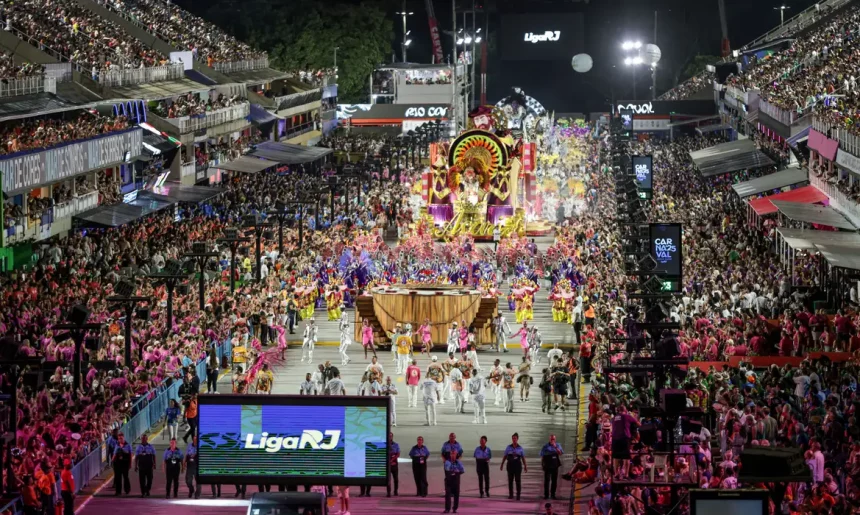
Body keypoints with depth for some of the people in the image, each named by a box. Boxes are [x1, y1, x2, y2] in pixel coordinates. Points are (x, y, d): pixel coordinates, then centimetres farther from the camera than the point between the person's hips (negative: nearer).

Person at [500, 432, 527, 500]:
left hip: (518, 465, -1)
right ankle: (511, 494, 12)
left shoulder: (520, 448, 3)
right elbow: (504, 457, 7)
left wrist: (525, 466, 1)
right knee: (510, 480, 4)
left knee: (518, 480, -3)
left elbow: (523, 458, 5)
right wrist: (502, 465, 4)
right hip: (510, 464, 1)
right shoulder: (508, 447, 4)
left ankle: (518, 495, 1)